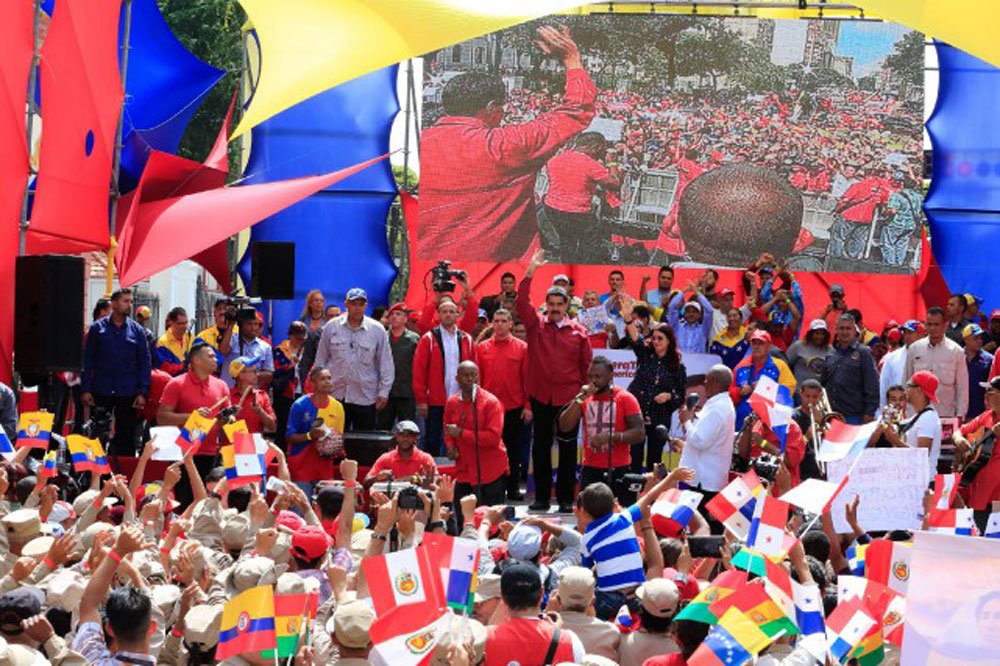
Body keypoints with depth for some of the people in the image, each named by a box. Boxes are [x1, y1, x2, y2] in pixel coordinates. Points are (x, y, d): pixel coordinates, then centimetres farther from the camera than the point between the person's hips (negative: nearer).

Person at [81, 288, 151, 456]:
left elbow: (144, 362, 5)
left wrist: (142, 392, -3)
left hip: (127, 392, 1)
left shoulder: (136, 330, 6)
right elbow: (87, 360, 2)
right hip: (101, 392, -1)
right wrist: (85, 390, -4)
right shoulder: (98, 328, 3)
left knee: (126, 437, 4)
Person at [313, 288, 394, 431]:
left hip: (365, 397, -1)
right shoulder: (331, 327, 3)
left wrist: (383, 392, 1)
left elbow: (386, 364, 5)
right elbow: (320, 359, 11)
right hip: (336, 396, 1)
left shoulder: (377, 330, 0)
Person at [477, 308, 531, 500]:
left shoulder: (522, 348, 2)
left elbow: (527, 377, 1)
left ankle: (513, 488, 12)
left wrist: (528, 405, -4)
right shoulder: (482, 347, 6)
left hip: (514, 407, -1)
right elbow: (477, 377, 6)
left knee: (513, 448, 6)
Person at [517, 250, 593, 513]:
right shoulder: (536, 325, 5)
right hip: (541, 395, 1)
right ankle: (542, 497, 12)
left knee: (568, 448, 3)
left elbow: (587, 365, 5)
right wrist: (529, 273, -16)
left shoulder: (578, 332, 3)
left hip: (569, 398, -1)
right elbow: (522, 303, -8)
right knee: (541, 447, 6)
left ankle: (566, 498, 9)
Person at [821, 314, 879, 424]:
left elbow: (872, 386, -5)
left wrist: (869, 413, -11)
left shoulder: (863, 353, -2)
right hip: (831, 415, 5)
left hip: (854, 416, -5)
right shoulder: (831, 354, 15)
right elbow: (823, 382, 21)